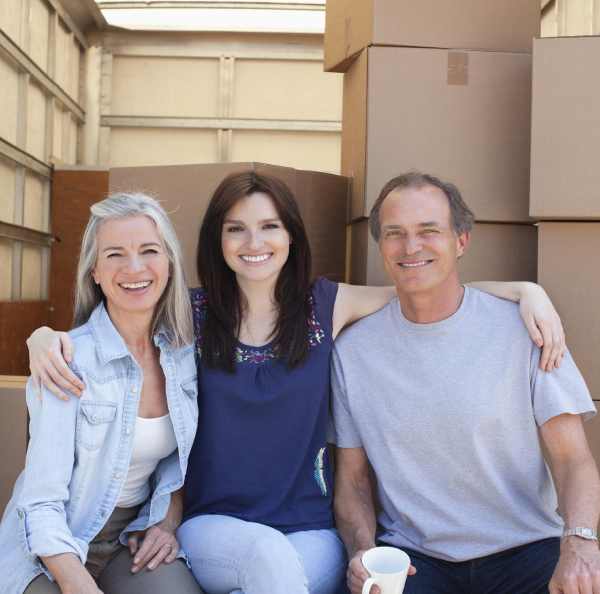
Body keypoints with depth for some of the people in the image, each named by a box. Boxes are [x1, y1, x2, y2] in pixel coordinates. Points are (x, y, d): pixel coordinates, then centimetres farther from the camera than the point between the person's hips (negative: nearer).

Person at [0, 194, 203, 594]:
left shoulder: (187, 353, -3)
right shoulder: (68, 360, -17)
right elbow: (42, 504, -19)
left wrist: (168, 523, -3)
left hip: (136, 541, 3)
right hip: (56, 548, -2)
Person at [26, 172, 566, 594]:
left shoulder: (328, 305, 2)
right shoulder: (191, 314, 1)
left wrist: (526, 290, -7)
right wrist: (46, 335, -13)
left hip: (310, 531, 1)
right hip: (212, 527, 0)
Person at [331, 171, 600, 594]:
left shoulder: (522, 330, -3)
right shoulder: (353, 350, 1)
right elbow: (353, 479, 6)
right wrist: (363, 550, -13)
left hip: (524, 551, 1)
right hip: (411, 555, 0)